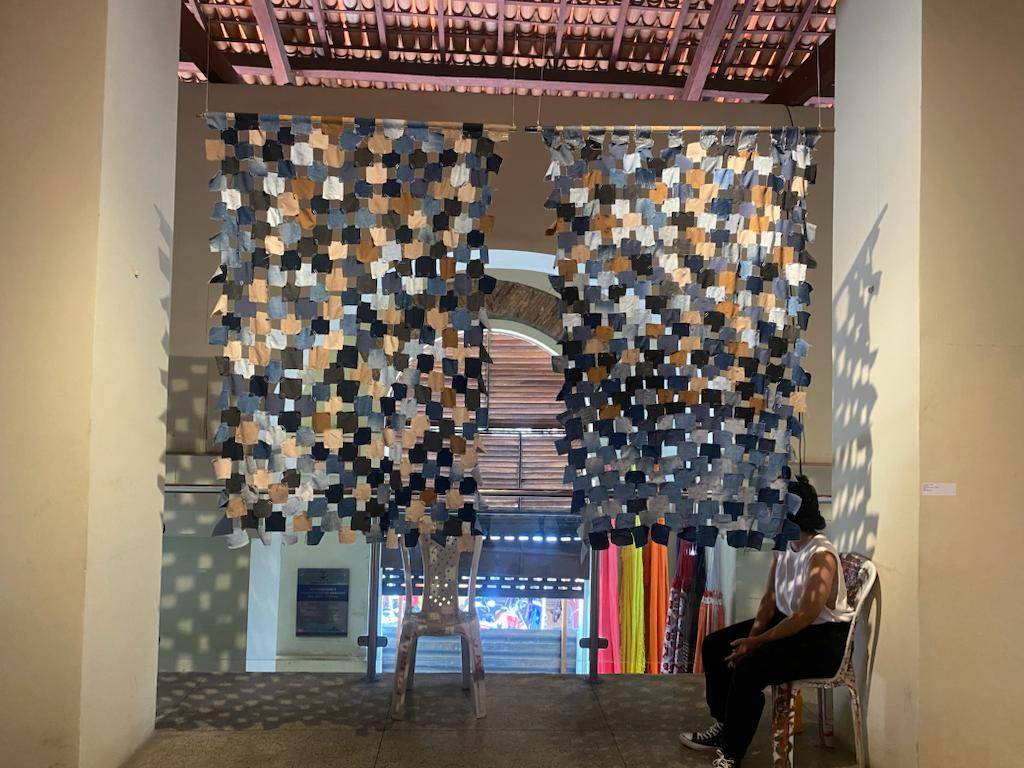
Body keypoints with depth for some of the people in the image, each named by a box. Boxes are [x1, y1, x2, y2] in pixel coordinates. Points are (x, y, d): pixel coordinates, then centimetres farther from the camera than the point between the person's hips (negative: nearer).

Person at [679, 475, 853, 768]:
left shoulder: (821, 555, -24)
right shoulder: (784, 546, 2)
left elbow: (805, 616, -28)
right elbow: (770, 598, 5)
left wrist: (757, 642, -23)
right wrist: (753, 635, -11)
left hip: (821, 638, -9)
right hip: (785, 622, 10)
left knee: (749, 668, -29)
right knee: (714, 645, 5)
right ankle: (724, 724, 19)